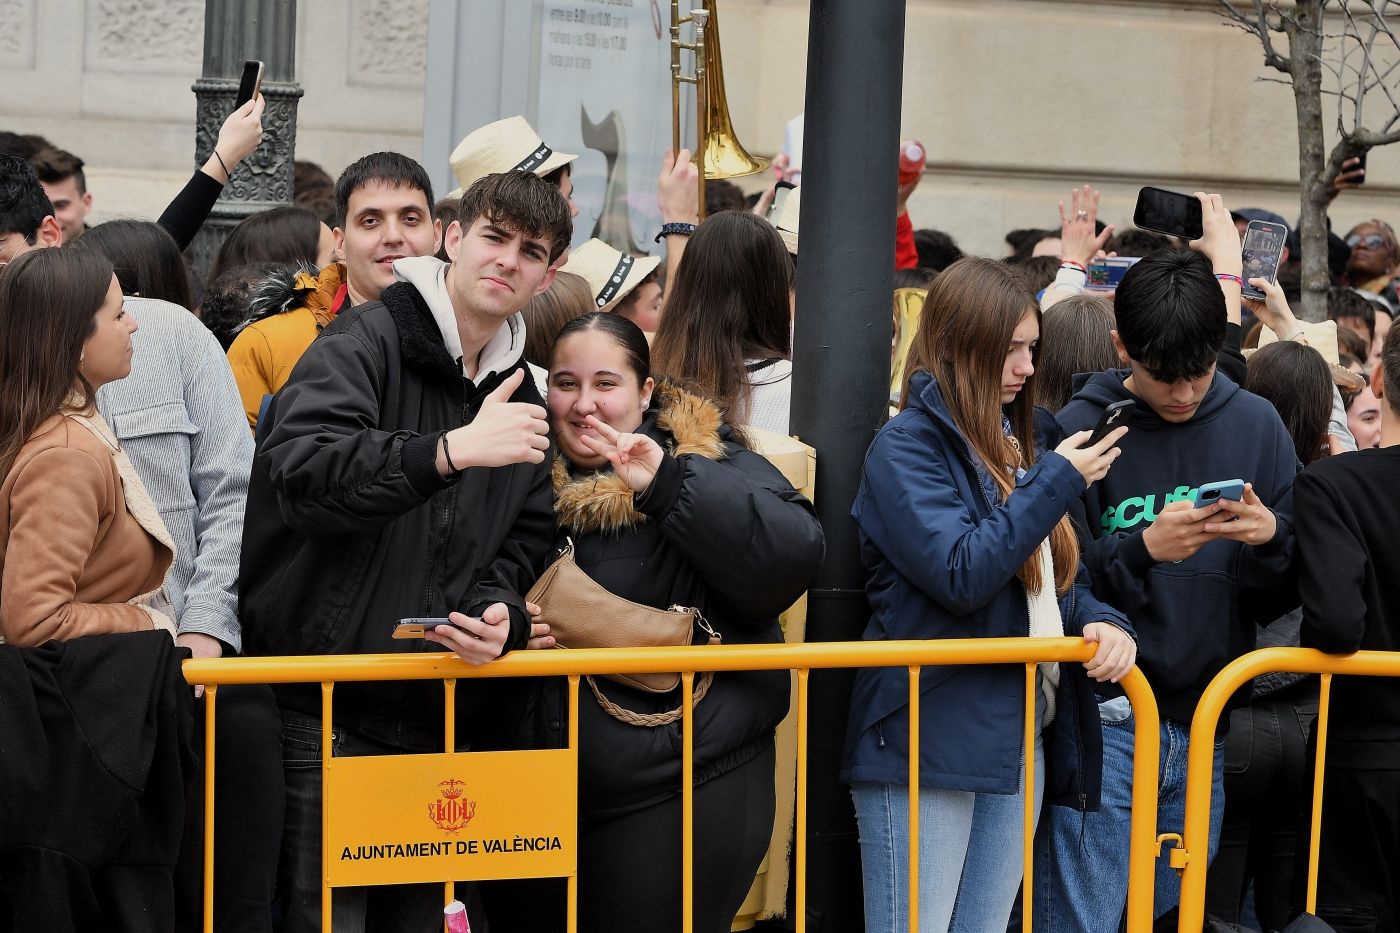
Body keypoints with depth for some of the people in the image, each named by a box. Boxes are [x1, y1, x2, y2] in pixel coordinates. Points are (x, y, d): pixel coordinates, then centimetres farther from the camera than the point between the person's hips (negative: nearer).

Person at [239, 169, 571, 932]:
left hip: (439, 720, 7)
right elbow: (298, 467, -25)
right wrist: (452, 451, -34)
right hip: (323, 706, -6)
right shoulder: (365, 342, -8)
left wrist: (501, 610, -5)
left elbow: (523, 542, 18)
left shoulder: (522, 404, 16)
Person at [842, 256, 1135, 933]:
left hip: (1018, 742, 8)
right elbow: (961, 575, -20)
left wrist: (1104, 622, -2)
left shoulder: (1012, 445, 15)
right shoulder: (908, 444, -9)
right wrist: (1058, 481, -15)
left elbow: (1050, 577, 20)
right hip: (927, 743, -8)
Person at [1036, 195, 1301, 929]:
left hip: (1207, 724, 4)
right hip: (1107, 722, -4)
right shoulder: (1080, 430, -6)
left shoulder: (1254, 425, 5)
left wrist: (1270, 538, -14)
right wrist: (1144, 550, -24)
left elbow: (1287, 596, 7)